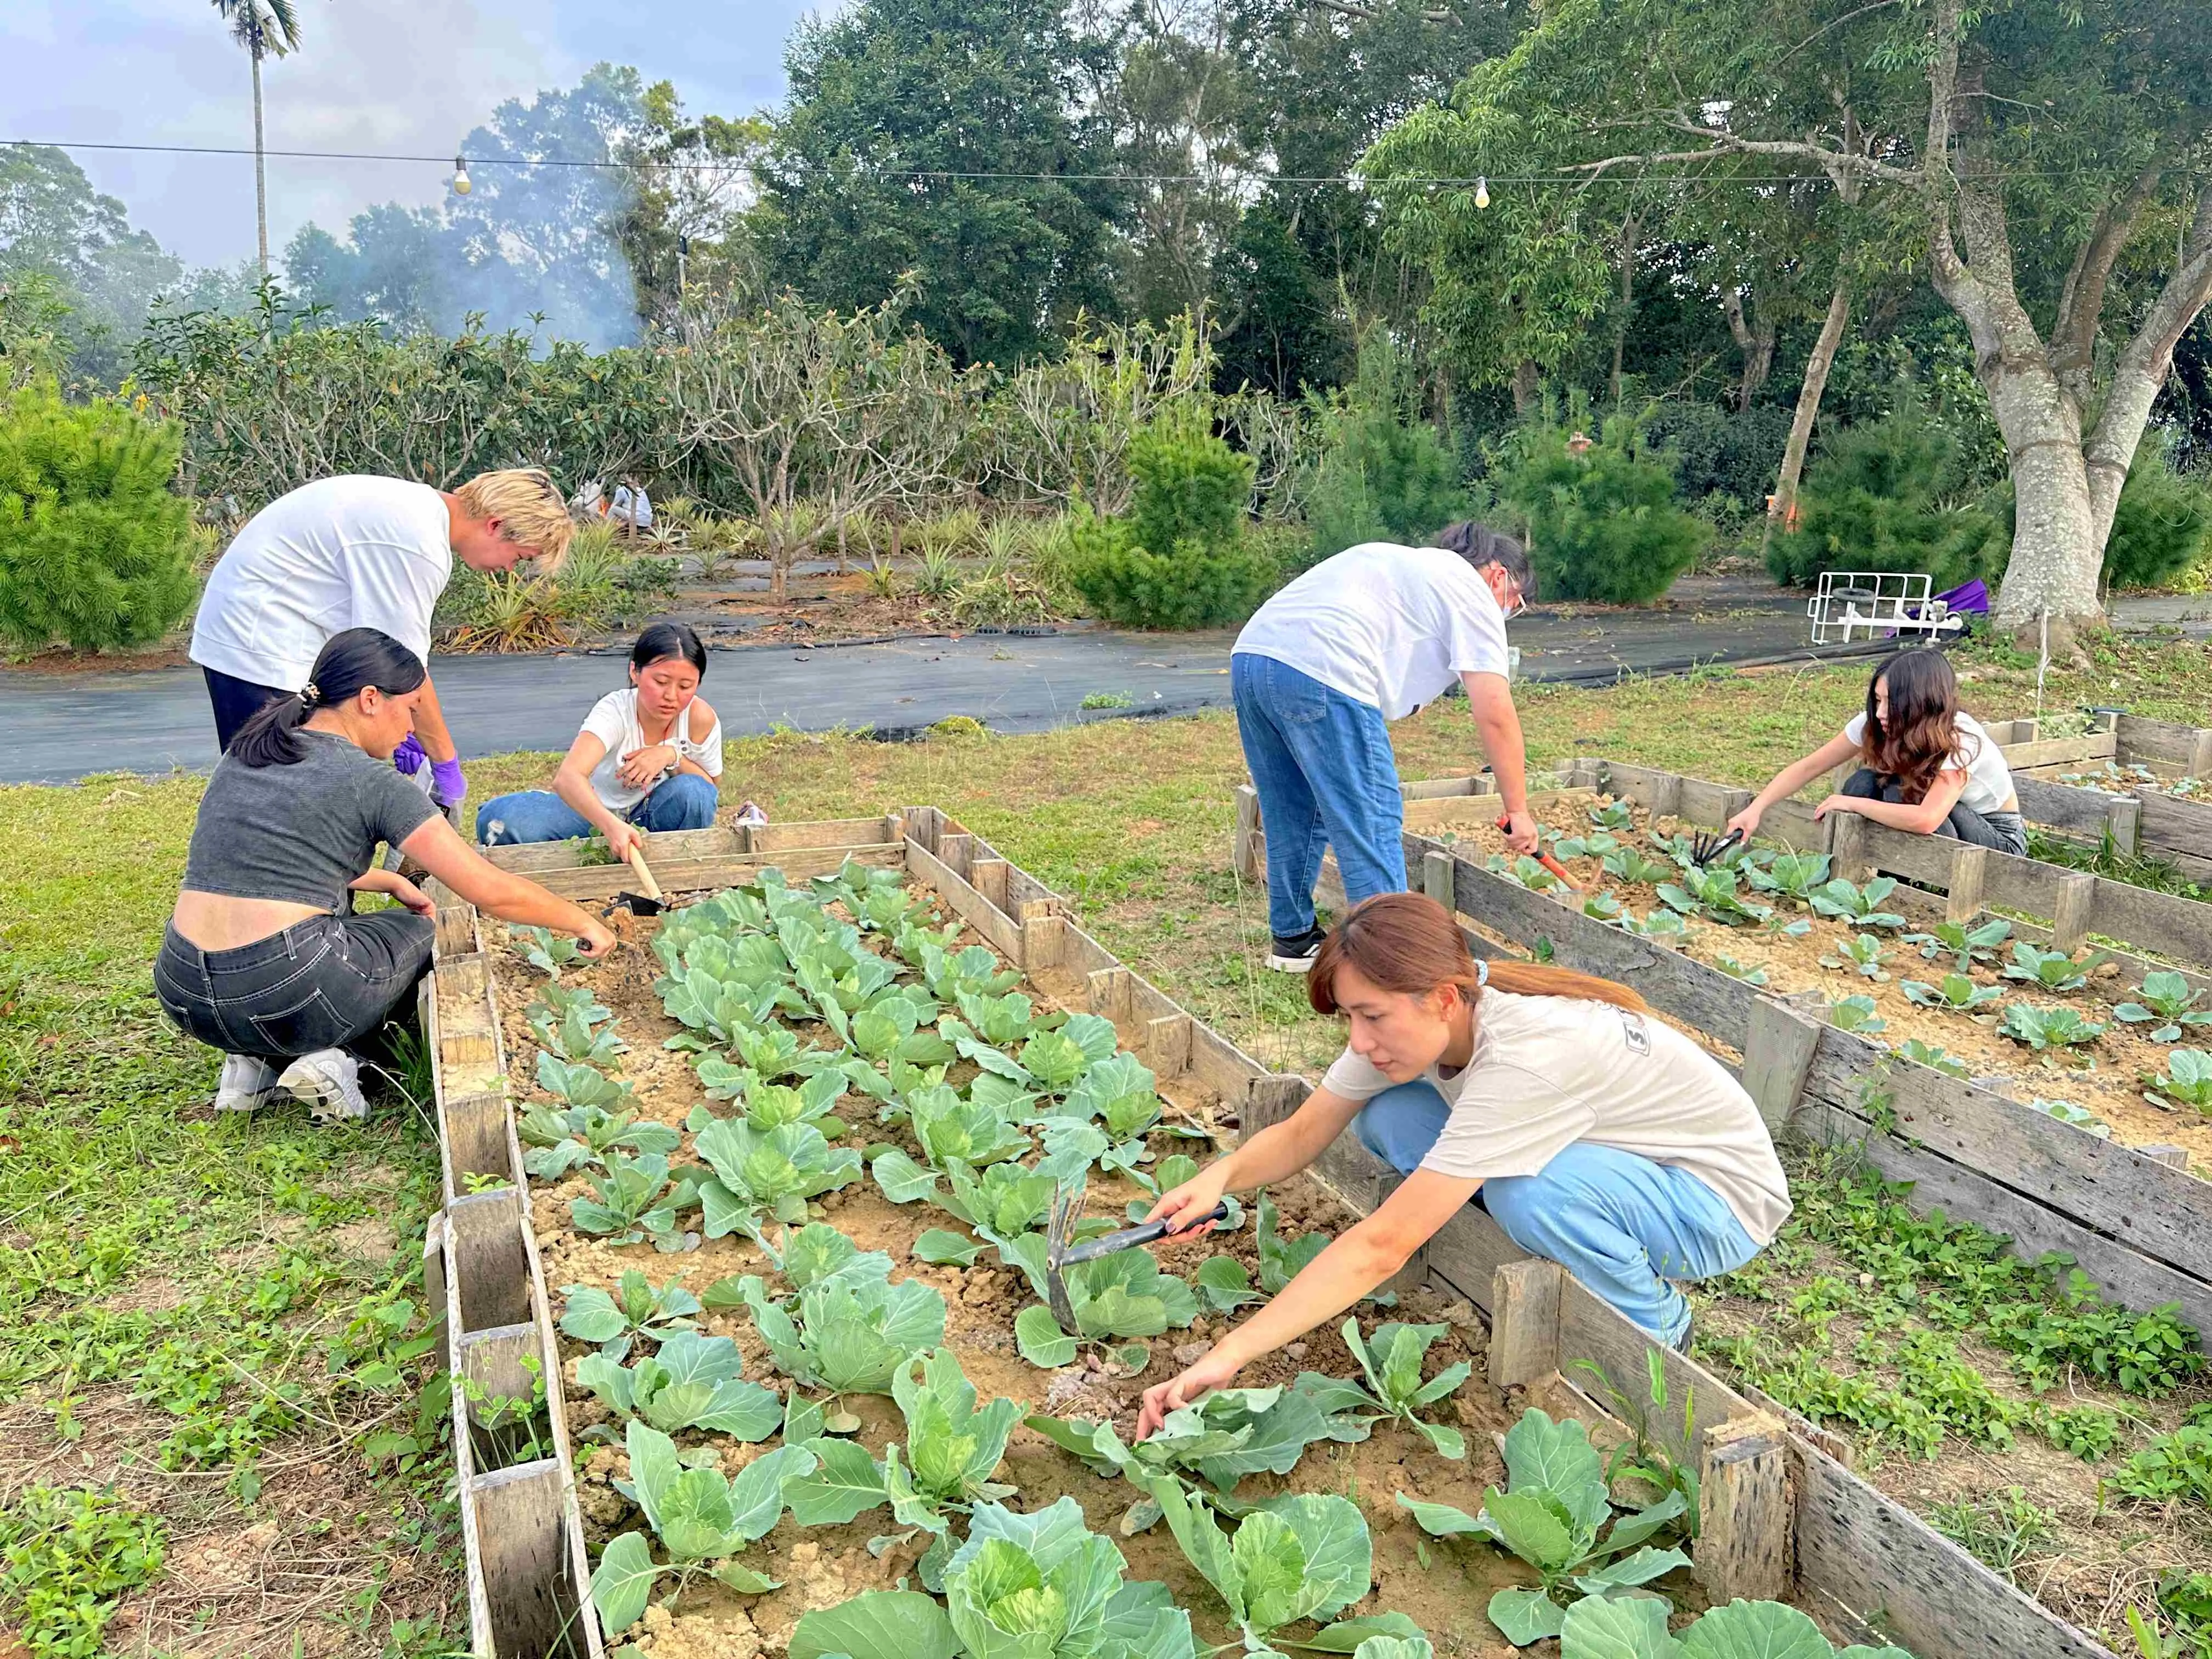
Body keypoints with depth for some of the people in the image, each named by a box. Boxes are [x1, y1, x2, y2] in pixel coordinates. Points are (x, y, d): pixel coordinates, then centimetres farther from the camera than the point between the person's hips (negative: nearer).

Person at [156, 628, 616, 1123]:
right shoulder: (370, 781, -9)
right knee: (418, 932, 22)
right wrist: (582, 922, 2)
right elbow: (490, 890, -10)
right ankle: (333, 1059, 1)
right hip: (282, 1001, -6)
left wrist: (391, 882, 28)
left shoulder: (246, 752, 11)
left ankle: (257, 1060, 14)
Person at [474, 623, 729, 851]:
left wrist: (673, 756, -25)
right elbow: (567, 777, -43)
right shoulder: (615, 711, -26)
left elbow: (709, 789, -4)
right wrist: (611, 825, -63)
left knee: (693, 792, -31)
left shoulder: (700, 718, -18)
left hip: (649, 819, 2)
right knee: (501, 818, -28)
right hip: (593, 812, -2)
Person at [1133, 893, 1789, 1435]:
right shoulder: (1412, 1016, -15)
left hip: (1722, 1198, -7)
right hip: (1614, 1155, 7)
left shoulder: (1525, 1061, -38)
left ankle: (1658, 1326, -7)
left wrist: (1229, 1354, -40)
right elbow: (1302, 1134, -8)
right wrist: (1221, 1176, -30)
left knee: (1532, 1190, -38)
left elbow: (1383, 1246, -40)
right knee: (1387, 1116, -13)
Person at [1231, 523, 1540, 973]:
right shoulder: (1473, 593, 10)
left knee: (1296, 817, 21)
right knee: (1372, 825, -1)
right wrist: (1518, 809, 7)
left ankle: (1293, 937, 31)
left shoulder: (1400, 561, 34)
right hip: (1321, 674, -9)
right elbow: (1495, 714, 2)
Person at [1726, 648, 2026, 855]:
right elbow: (1809, 767, -13)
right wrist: (1755, 809, -25)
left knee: (1901, 793, -32)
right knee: (1862, 784, -21)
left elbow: (1926, 819, -46)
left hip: (1999, 835, -6)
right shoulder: (1875, 724, -16)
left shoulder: (1959, 741, -32)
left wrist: (1851, 804, -35)